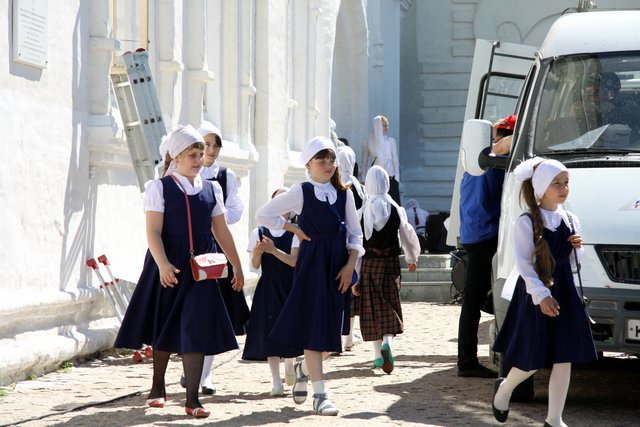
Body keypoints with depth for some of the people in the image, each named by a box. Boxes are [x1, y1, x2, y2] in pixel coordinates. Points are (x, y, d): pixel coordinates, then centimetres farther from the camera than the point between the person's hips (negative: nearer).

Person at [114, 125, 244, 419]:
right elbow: (153, 231, -12)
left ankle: (192, 399, -7)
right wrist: (163, 265, -25)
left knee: (196, 330, -8)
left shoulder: (211, 190, 9)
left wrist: (237, 266, 15)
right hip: (166, 269, -2)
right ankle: (158, 388, 31)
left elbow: (221, 231, 15)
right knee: (163, 328, 12)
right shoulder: (159, 188, -3)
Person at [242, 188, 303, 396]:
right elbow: (255, 265, 0)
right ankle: (276, 382, 0)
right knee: (270, 330, -4)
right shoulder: (259, 232, 2)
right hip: (268, 286, 1)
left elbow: (294, 260, -12)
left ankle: (289, 366, 32)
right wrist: (257, 252, -21)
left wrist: (273, 250, -24)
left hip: (290, 285, 0)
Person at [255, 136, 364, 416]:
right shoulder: (300, 193, -2)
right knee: (314, 326, -6)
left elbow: (355, 233, 9)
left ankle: (304, 368, 37)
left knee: (331, 327, 7)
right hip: (311, 263, -4)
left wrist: (350, 264, -2)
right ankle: (319, 395, -5)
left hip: (338, 263, 4)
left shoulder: (343, 193, 7)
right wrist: (294, 229, -3)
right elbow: (263, 215, -1)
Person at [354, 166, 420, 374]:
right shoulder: (396, 210, -4)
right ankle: (387, 342, -26)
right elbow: (407, 235, 8)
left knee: (372, 308, 11)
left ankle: (378, 355, 17)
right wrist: (412, 258, 27)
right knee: (390, 306, 1)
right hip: (390, 263, 0)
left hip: (368, 264, 0)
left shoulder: (362, 212, -7)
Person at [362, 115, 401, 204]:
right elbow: (364, 163, 9)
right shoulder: (368, 144, 3)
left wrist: (396, 178, 1)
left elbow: (395, 161, 7)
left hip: (390, 178, 0)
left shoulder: (391, 141, 4)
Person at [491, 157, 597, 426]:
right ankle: (504, 389, 31)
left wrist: (576, 249, -5)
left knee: (564, 359, 2)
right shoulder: (527, 223, -9)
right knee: (532, 361, 0)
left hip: (564, 293, 5)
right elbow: (523, 263, -13)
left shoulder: (570, 221, 8)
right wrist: (541, 295, -21)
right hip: (535, 295, -5)